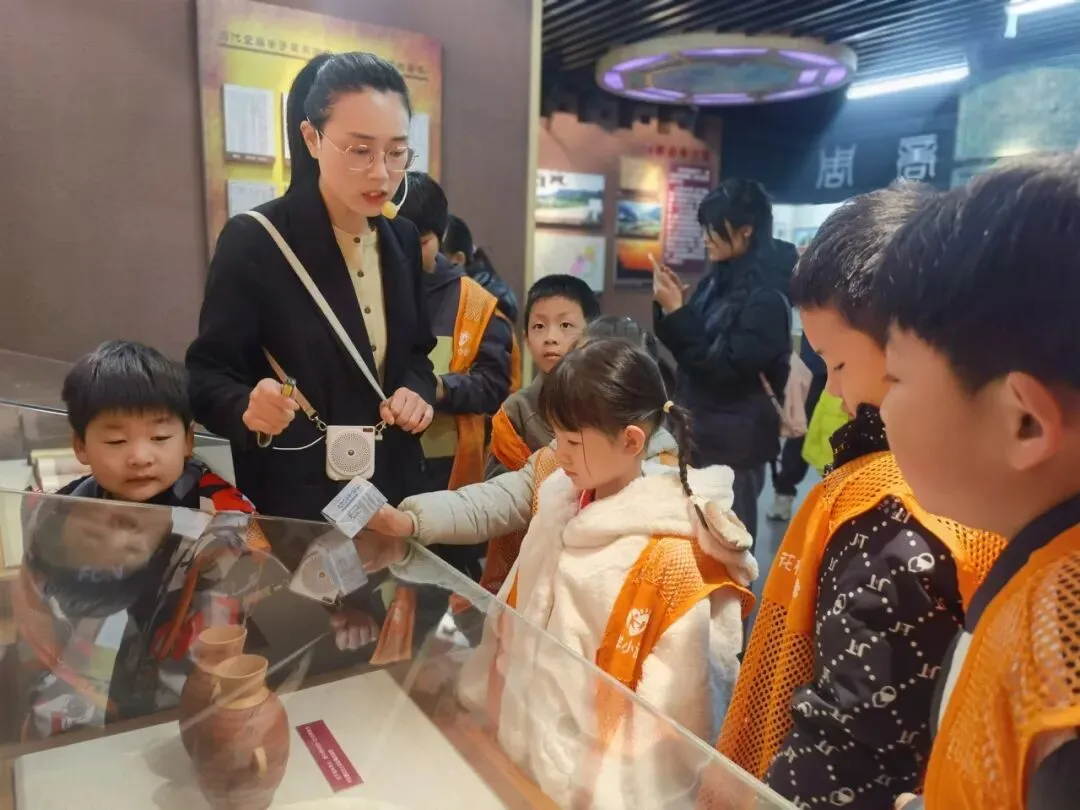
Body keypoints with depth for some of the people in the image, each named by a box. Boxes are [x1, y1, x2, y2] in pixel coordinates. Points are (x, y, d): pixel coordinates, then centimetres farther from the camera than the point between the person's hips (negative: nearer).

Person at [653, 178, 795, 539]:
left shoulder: (766, 297, -16)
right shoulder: (716, 281, 6)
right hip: (698, 431, 7)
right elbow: (689, 349, 13)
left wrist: (677, 312, -20)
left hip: (735, 441, -7)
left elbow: (726, 368, -20)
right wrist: (670, 309, -5)